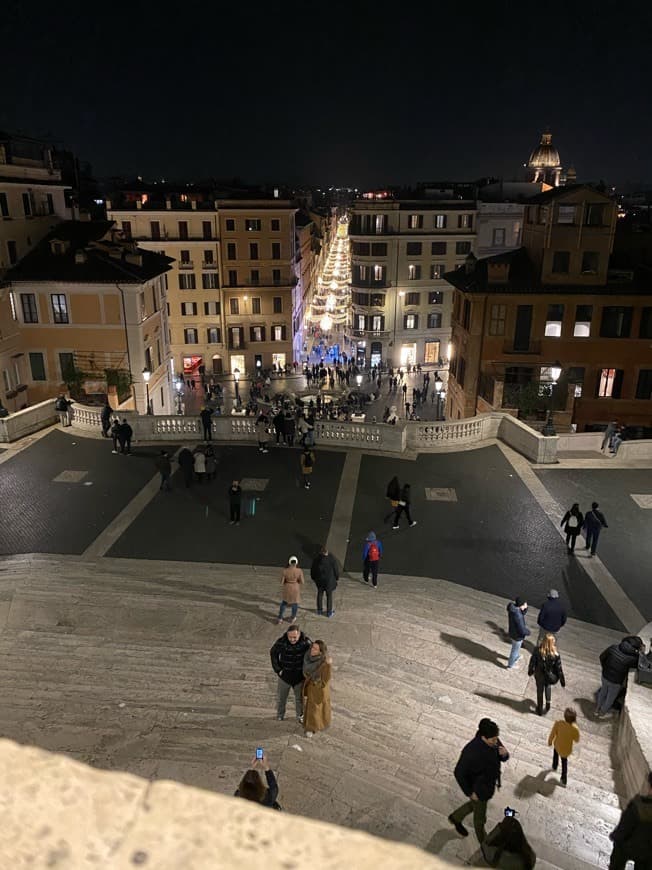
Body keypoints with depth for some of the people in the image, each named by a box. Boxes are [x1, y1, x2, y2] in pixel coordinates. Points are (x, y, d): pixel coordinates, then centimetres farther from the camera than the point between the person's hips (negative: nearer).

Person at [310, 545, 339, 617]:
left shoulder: (316, 559, -17)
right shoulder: (332, 559, -23)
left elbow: (312, 570, -4)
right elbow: (336, 569, -11)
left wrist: (313, 578, 14)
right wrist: (336, 578, 7)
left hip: (319, 580, 2)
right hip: (329, 580, -2)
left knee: (320, 594, 20)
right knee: (329, 596, 13)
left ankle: (319, 610, 32)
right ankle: (329, 612, 21)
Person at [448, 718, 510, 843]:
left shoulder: (494, 742, -20)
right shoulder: (471, 752, -40)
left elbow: (502, 758, -2)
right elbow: (459, 773, -28)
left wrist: (504, 754, -26)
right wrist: (469, 793, -19)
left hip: (489, 784, 6)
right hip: (479, 790, -6)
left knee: (475, 805, 31)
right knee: (480, 817, 20)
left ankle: (455, 818, 58)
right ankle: (484, 843, 50)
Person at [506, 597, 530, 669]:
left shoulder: (513, 608, -14)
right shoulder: (517, 616, -39)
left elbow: (522, 613, 5)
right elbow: (522, 630, -33)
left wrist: (525, 608, -15)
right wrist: (528, 632, -12)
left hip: (512, 632, 8)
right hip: (517, 635, -8)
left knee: (516, 647, 34)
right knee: (515, 649, 17)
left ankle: (517, 657, 61)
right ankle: (511, 664, 38)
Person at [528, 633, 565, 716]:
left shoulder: (537, 651, -25)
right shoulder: (555, 655, -27)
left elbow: (532, 662, -11)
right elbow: (559, 669, -16)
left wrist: (530, 671, 8)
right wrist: (562, 681, -1)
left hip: (539, 675, 0)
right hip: (549, 676, 0)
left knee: (540, 691, 22)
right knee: (547, 686, 35)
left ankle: (540, 710, 38)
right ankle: (548, 701, 24)